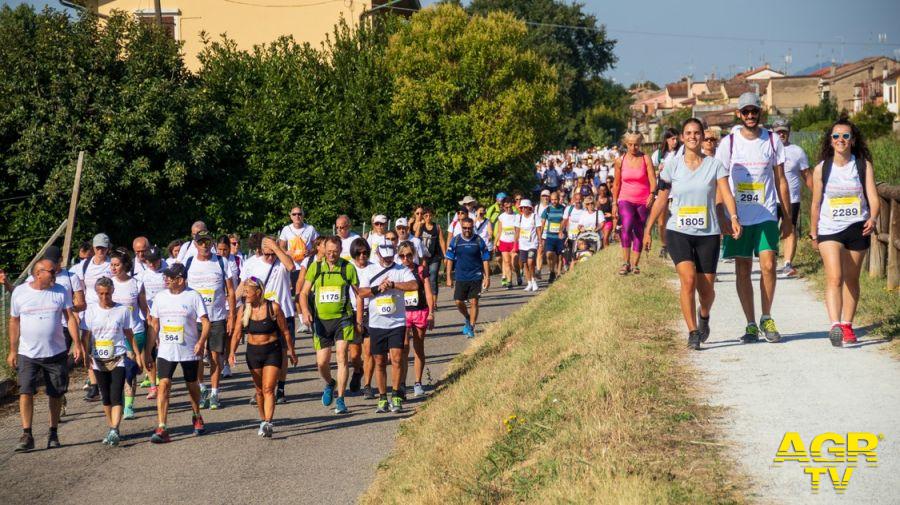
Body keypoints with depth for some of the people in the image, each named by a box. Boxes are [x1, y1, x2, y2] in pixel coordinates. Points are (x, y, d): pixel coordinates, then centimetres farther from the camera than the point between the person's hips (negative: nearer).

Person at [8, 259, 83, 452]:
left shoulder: (61, 292, 0)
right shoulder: (19, 293, -1)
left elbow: (70, 318, 0)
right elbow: (14, 322, 7)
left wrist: (77, 344, -10)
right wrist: (13, 351, 7)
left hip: (57, 353, 1)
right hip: (27, 354, -1)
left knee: (56, 394, 7)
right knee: (25, 392, -11)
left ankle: (53, 433, 21)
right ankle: (27, 435, -7)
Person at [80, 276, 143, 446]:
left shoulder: (123, 310, 0)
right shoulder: (91, 311, 2)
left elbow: (129, 334, 8)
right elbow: (85, 336, 1)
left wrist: (137, 354, 9)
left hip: (118, 359, -2)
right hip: (99, 360, 2)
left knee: (116, 396, -12)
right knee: (105, 397, 11)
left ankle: (114, 431, -20)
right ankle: (110, 429, 21)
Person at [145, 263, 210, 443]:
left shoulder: (193, 297, -5)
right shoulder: (160, 297, 5)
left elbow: (205, 322, -7)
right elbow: (154, 326, 10)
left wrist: (201, 342, -23)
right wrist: (148, 352, 7)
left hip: (189, 351, -1)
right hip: (166, 352, 2)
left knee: (192, 385, 15)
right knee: (164, 384, -14)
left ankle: (197, 417, 42)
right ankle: (162, 428, -18)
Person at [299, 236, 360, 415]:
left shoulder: (348, 268, 0)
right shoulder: (315, 267, 3)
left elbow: (358, 294, 7)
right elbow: (304, 293, 6)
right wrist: (305, 311, -11)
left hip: (342, 319, -2)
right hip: (321, 320, 2)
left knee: (341, 356, -12)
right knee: (322, 361, 2)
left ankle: (340, 400, -4)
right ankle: (329, 384, 36)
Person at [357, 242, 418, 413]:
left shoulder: (402, 270, 3)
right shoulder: (369, 271, 8)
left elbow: (413, 285, -14)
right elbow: (361, 292, -2)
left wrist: (392, 284, -19)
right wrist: (378, 288, -16)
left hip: (397, 322, -2)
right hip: (376, 323, 2)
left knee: (396, 358, -11)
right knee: (380, 362, 6)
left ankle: (396, 397, -4)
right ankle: (382, 398, 14)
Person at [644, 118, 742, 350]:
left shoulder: (714, 165, 1)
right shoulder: (672, 166, 3)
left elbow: (726, 194, -10)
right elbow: (661, 200, 7)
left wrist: (734, 218, -27)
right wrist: (648, 229, 6)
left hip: (708, 234, 1)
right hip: (678, 232, 0)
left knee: (706, 288, 3)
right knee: (688, 279, -20)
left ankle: (704, 316, 38)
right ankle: (693, 333, -12)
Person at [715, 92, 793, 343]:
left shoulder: (772, 141, 4)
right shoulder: (728, 143, 0)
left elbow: (780, 181, 9)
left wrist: (787, 216, 7)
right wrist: (721, 217, -7)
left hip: (766, 215, 0)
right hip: (737, 217, 0)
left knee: (768, 265, -10)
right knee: (743, 270, 2)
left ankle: (766, 319, 6)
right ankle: (751, 325, 10)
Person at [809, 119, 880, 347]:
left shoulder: (863, 166, 0)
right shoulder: (821, 169, 1)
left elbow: (873, 198, -6)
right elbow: (816, 204, 9)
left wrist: (873, 218, -25)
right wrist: (813, 234, 12)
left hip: (857, 229, 1)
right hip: (829, 230, -1)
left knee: (851, 280, 11)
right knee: (834, 277, -17)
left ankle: (847, 325, 23)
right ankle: (835, 326, -27)